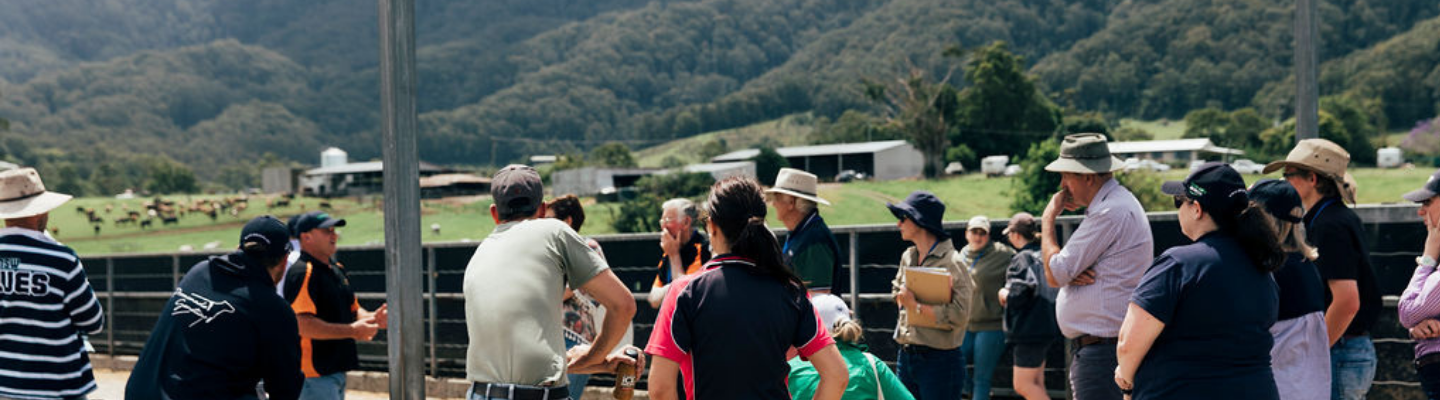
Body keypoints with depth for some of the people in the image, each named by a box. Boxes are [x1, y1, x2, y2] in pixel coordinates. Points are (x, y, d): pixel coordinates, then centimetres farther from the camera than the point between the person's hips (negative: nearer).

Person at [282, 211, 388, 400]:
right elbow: (301, 324, -25)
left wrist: (370, 318, -1)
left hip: (337, 369, 10)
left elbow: (353, 309, 23)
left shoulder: (337, 269, 15)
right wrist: (352, 331, -25)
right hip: (314, 374, -10)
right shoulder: (302, 272, -16)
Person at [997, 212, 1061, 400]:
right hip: (1047, 327, 9)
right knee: (1036, 385, 15)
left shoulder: (1021, 259, -15)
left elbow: (1020, 294, -26)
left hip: (1031, 329, -9)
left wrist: (1005, 294, -5)